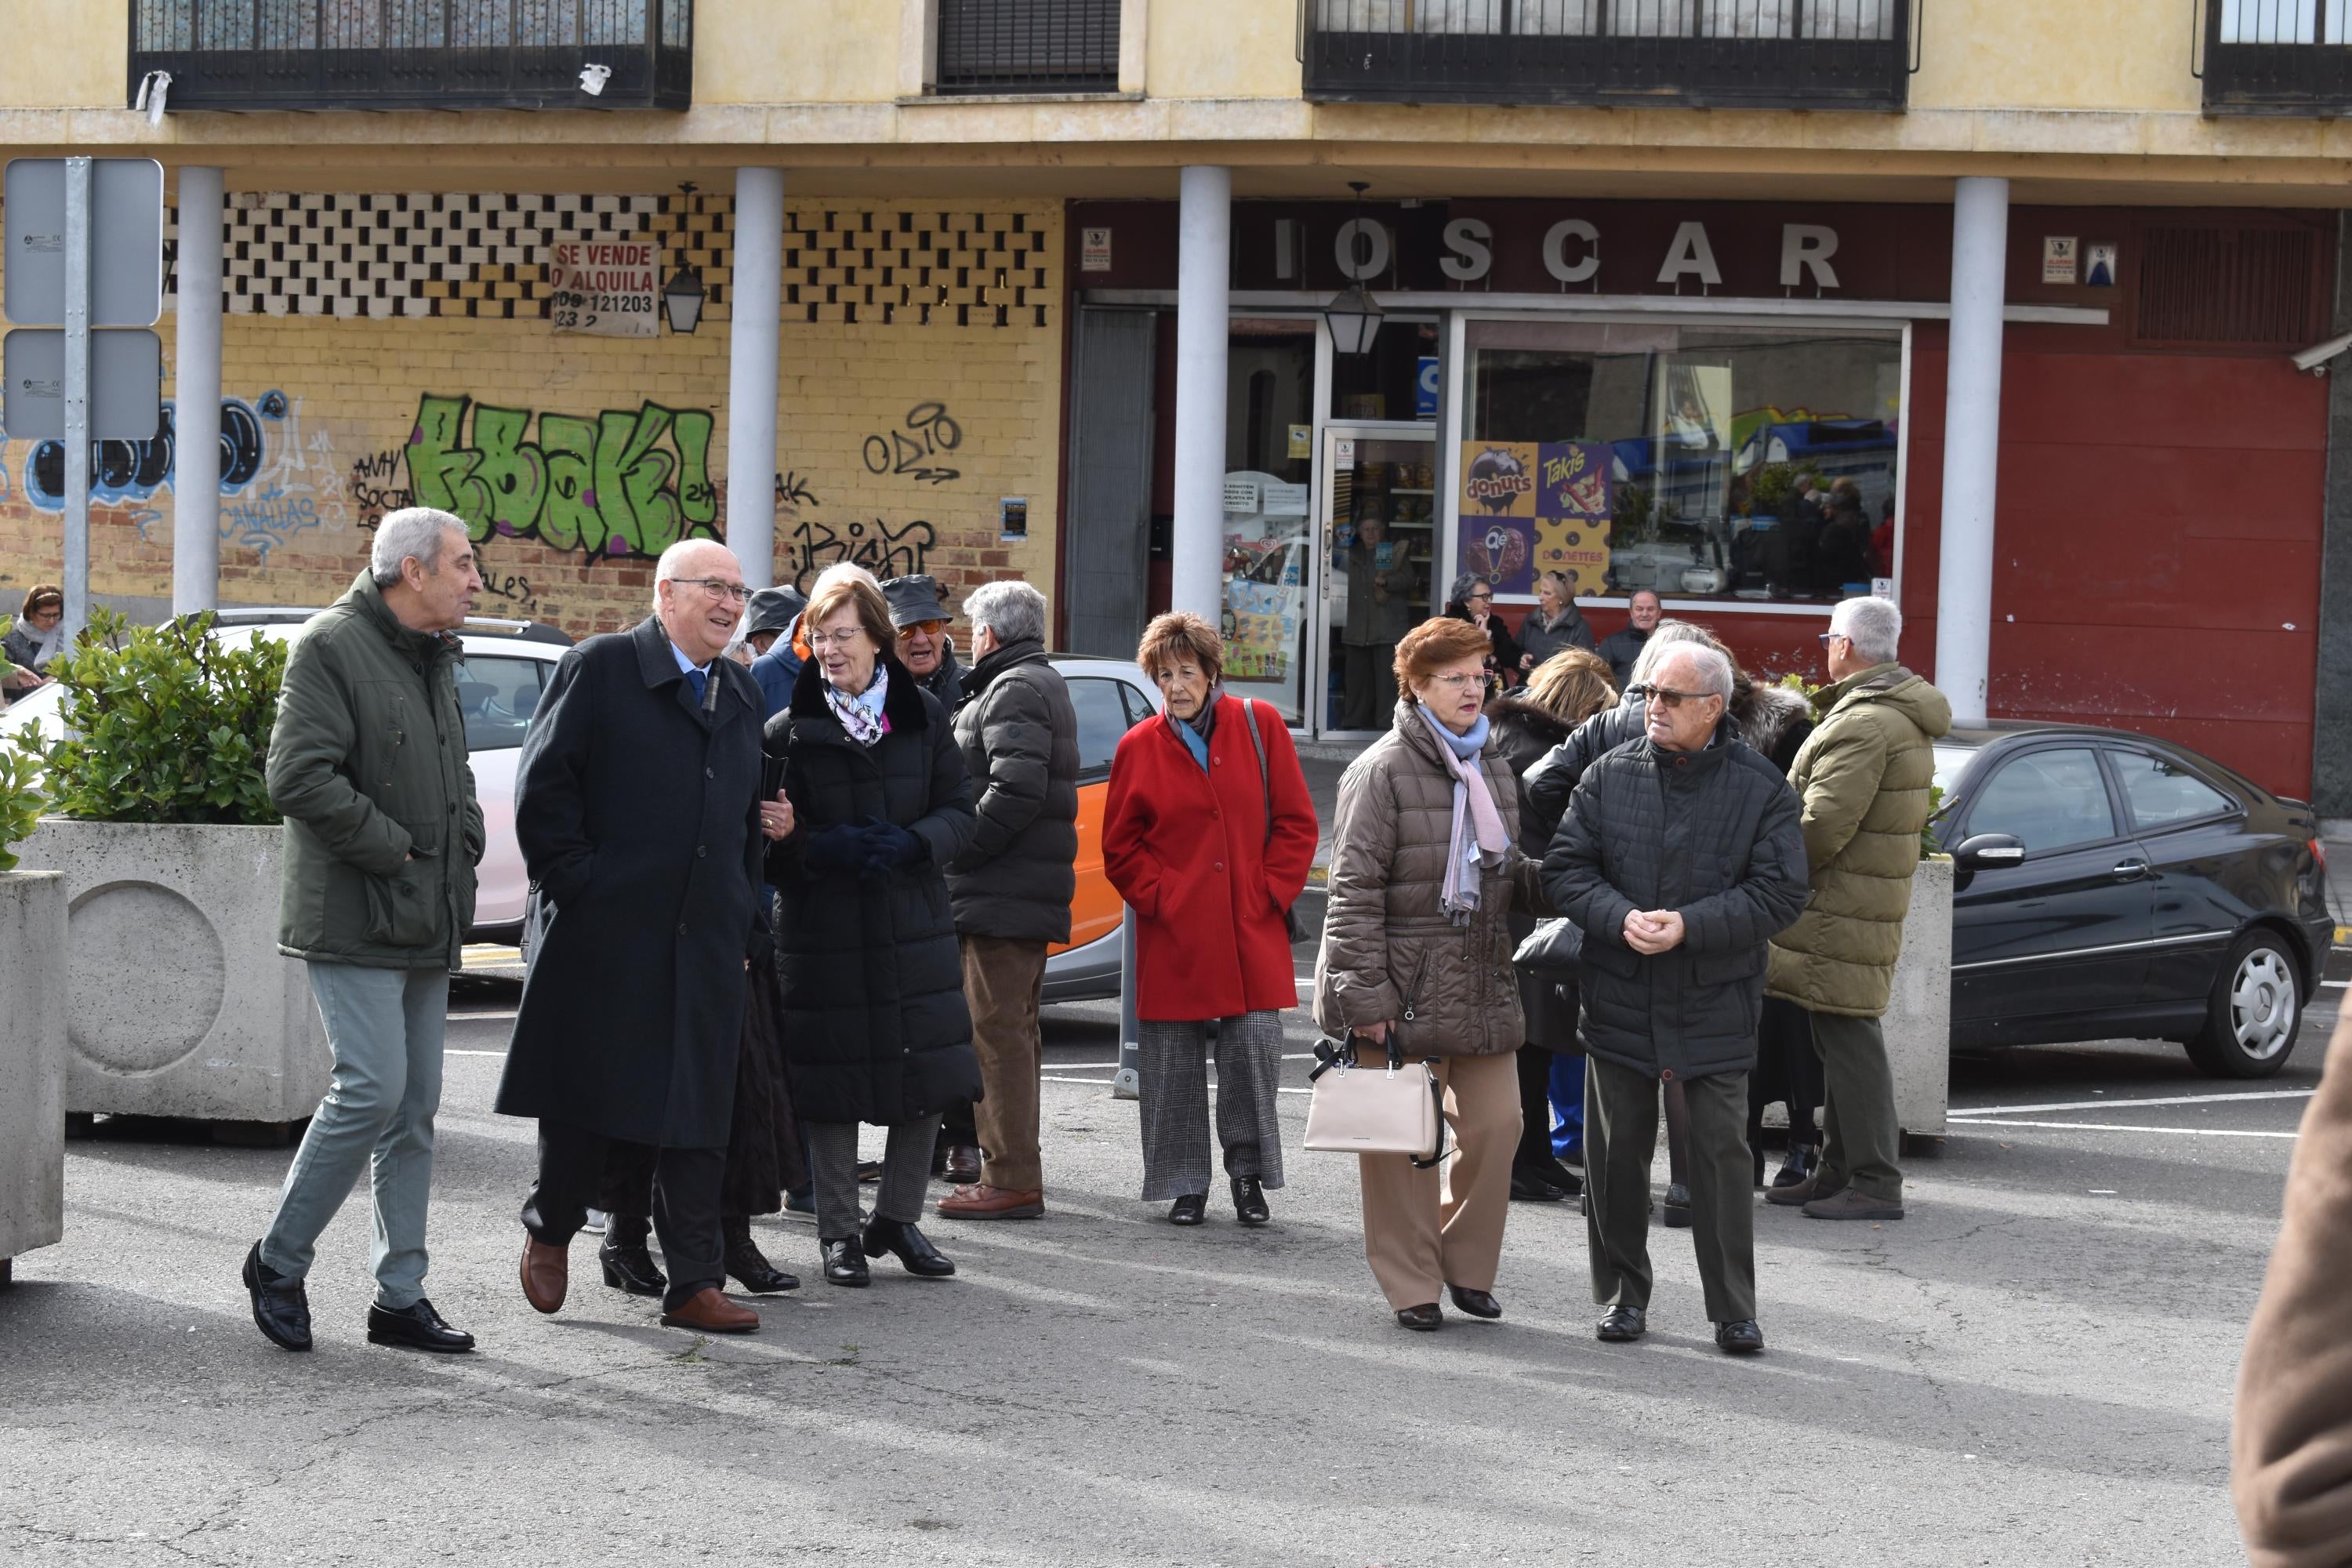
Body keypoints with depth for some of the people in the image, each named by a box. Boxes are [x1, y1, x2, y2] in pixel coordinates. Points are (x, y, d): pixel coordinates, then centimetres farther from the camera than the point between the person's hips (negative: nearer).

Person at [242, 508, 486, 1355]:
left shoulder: (434, 658, 17)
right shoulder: (331, 647, -11)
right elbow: (298, 777, -19)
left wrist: (464, 843, 10)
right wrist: (394, 848, -16)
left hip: (426, 927, 9)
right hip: (356, 923, -9)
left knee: (415, 1108, 7)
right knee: (372, 1091, -14)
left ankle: (400, 1298, 12)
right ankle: (279, 1261, 2)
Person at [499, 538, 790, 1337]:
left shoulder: (741, 692, 16)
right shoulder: (599, 668, -4)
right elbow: (542, 786, -7)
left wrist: (747, 923, 15)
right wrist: (574, 883, -12)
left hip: (706, 942, 5)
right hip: (604, 933, -5)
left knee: (699, 1114, 3)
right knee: (583, 1096, 5)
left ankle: (694, 1284, 6)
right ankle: (550, 1232, 27)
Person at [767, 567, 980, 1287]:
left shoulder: (924, 715, 5)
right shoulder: (788, 730, -1)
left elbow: (959, 811, 5)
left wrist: (910, 844, -14)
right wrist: (823, 849, -21)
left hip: (916, 928, 2)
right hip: (824, 934, -2)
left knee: (928, 1077, 3)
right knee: (833, 1085, 0)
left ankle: (897, 1217, 21)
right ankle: (839, 1232, 13)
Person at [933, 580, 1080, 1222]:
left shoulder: (1013, 692, -11)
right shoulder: (1044, 683, 22)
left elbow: (1016, 790, -23)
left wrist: (954, 849, -16)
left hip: (1002, 897, -11)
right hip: (1032, 895, 11)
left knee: (997, 1032, -10)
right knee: (1014, 1032, 16)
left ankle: (1011, 1180, -10)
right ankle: (1014, 1172, 23)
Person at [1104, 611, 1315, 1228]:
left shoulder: (1260, 727, 3)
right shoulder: (1138, 748, 4)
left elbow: (1297, 823, 5)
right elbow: (1120, 848, 9)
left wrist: (1270, 893, -2)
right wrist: (1158, 897, -4)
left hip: (1252, 931, 0)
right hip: (1173, 937, 0)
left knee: (1255, 1049, -5)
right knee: (1173, 1061, 1)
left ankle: (1249, 1176, 12)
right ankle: (1186, 1186, 12)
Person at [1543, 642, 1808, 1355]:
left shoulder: (1761, 788, -2)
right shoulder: (1608, 777, 4)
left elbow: (1779, 892, -7)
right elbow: (1565, 869, 2)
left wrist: (1689, 926, -18)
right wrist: (1620, 918, -17)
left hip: (1715, 1004, -2)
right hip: (1619, 998, 2)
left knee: (1721, 1152, -1)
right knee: (1617, 1151, 8)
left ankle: (1734, 1309, 7)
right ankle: (1622, 1293, 21)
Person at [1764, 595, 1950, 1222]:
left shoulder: (1862, 724, -18)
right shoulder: (1903, 713, 16)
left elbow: (1822, 825, -23)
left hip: (1842, 908, -11)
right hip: (1872, 901, 11)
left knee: (1849, 1039, -8)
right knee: (1844, 1041, 16)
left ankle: (1876, 1183, -7)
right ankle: (1839, 1173, 24)